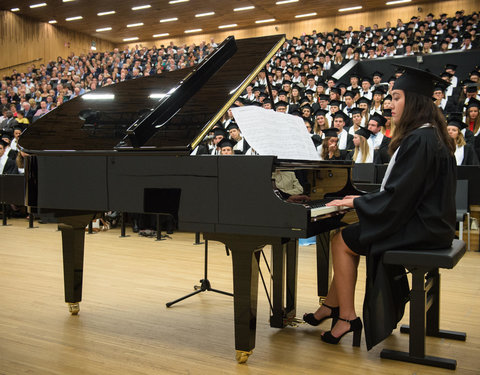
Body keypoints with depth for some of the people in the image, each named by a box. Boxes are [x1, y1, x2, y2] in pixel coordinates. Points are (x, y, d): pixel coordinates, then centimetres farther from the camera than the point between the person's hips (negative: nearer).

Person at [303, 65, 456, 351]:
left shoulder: (419, 140, -21)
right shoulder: (429, 135, 11)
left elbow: (399, 196, -24)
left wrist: (356, 202, -11)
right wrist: (362, 200, 11)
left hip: (421, 229, -10)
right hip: (426, 222, 10)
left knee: (342, 241, -3)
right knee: (348, 235, 14)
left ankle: (347, 317, 8)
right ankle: (332, 306, 21)